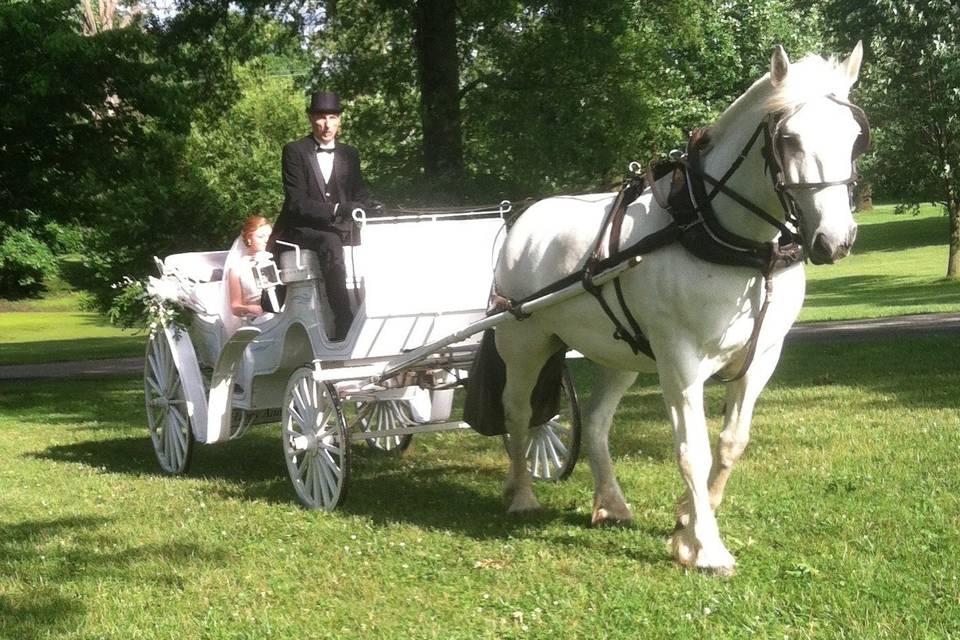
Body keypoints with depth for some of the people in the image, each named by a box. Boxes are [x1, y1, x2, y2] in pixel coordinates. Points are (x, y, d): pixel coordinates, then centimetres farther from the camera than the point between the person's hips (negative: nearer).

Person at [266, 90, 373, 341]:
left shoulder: (350, 155, 16)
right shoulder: (295, 151, 0)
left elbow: (362, 198, 12)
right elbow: (296, 202, -11)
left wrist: (351, 211, -13)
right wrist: (335, 210, -23)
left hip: (338, 231, 6)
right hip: (301, 231, -6)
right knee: (330, 243, -34)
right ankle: (344, 324, -44)